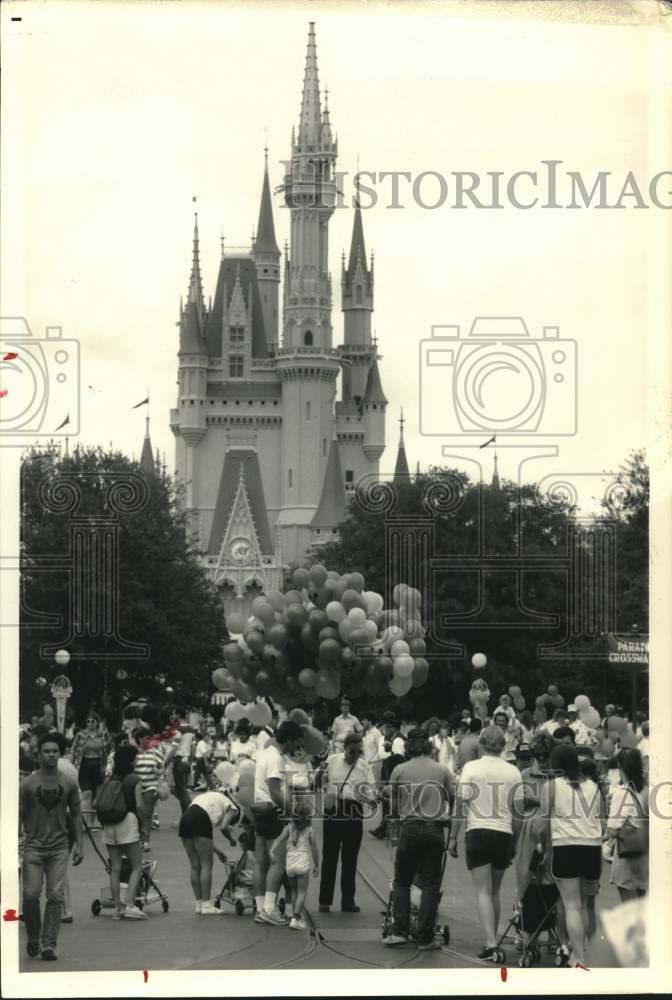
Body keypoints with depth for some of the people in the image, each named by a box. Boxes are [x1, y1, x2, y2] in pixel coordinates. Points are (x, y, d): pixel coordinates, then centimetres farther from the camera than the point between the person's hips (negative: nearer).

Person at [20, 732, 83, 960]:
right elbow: (18, 816, 1)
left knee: (55, 896, -8)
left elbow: (76, 815, 10)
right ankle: (33, 938, 15)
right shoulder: (27, 784, -1)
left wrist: (78, 844, 4)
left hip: (59, 846, 1)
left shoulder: (69, 783, 4)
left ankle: (49, 944, -4)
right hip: (33, 845, -1)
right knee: (31, 894, -7)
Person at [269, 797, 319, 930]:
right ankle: (296, 917, -15)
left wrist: (272, 851, -22)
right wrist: (316, 865, 14)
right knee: (302, 892, -2)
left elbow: (280, 839, -11)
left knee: (294, 890, 19)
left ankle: (298, 915, 26)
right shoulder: (309, 830, 1)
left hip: (289, 864, 3)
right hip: (303, 864, -3)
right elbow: (314, 849, 4)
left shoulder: (289, 827, 4)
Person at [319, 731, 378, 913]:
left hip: (354, 812, 1)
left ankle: (348, 900, 11)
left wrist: (372, 799, -21)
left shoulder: (365, 767, 6)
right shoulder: (332, 761, 4)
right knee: (329, 857, 1)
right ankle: (325, 900, 8)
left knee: (350, 859, 4)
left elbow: (369, 793, 1)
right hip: (333, 810, -1)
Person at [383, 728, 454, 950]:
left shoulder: (399, 771, 3)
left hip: (409, 829, 0)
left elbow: (393, 806, 5)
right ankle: (425, 938, 1)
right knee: (430, 884, 3)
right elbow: (455, 800, 2)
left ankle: (399, 932, 5)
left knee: (402, 881, 12)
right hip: (435, 830, 0)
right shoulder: (443, 770, 4)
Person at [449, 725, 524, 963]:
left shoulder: (471, 768, -4)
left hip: (478, 832, -3)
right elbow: (519, 810, 6)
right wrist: (517, 843, 15)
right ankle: (492, 942, 22)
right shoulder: (513, 772, 4)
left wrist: (453, 837, 1)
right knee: (494, 891, 16)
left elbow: (460, 805, -6)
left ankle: (491, 944, -18)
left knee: (483, 891, -5)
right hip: (504, 834, 3)